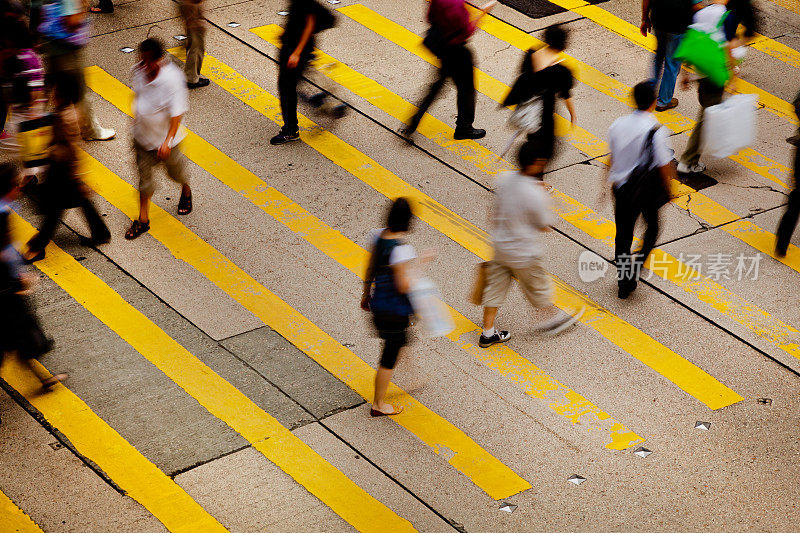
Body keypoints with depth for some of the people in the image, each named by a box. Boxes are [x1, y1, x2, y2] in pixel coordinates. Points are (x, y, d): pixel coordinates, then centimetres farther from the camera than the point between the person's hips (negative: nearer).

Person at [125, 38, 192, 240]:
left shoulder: (172, 79, -29)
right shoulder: (139, 70, -10)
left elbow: (177, 113, -27)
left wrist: (167, 142, -33)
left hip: (165, 137, -4)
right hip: (142, 133, 4)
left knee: (174, 169, 20)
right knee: (144, 174, 9)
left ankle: (186, 192, 54)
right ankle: (143, 220, 20)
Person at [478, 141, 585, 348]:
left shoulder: (504, 178, -10)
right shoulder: (535, 194, -30)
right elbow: (545, 225, -15)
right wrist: (545, 195, -9)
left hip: (500, 246, 6)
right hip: (523, 253, -6)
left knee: (495, 286, 17)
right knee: (538, 284, 19)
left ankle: (488, 333, 27)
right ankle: (552, 317, 44)